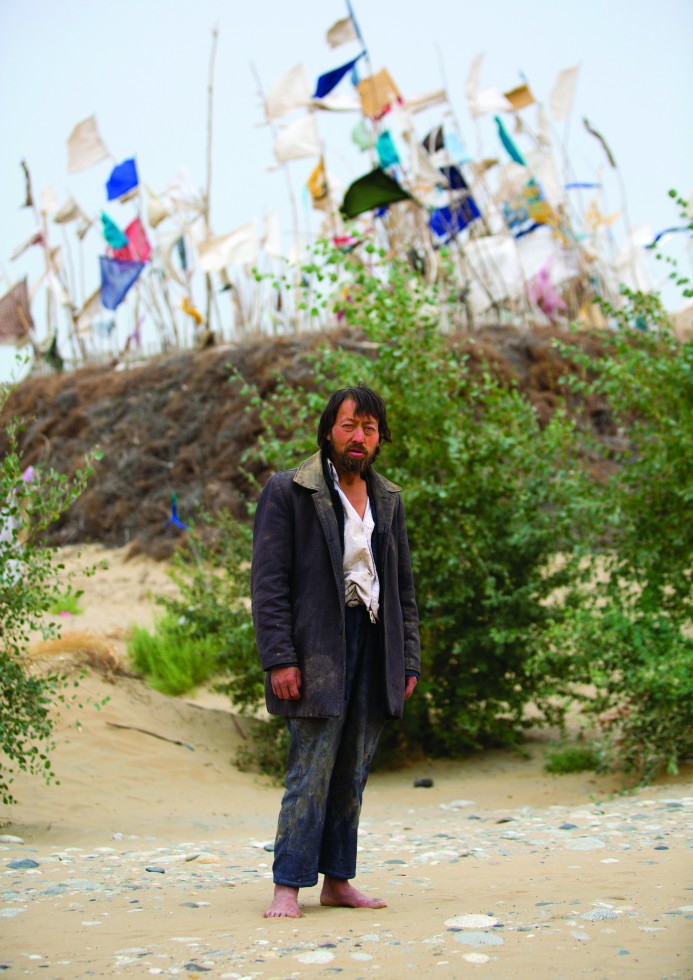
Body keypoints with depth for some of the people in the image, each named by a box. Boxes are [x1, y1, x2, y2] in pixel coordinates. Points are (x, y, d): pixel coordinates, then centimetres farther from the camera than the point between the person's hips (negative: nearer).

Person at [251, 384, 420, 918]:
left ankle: (338, 879, 15)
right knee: (311, 770, -8)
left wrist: (409, 660, 11)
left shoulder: (388, 499, 16)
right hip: (318, 648, -5)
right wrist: (279, 659, -14)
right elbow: (268, 582, -6)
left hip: (374, 643, 5)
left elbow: (403, 587, 19)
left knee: (353, 773, 7)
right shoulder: (288, 491, -1)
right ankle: (288, 886, -2)